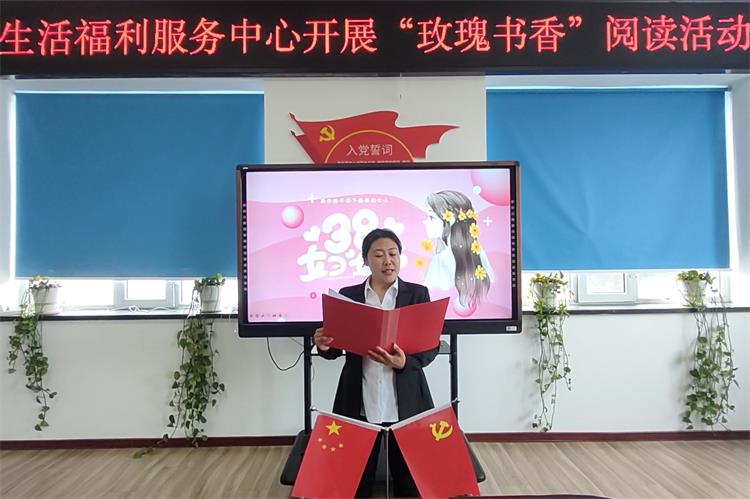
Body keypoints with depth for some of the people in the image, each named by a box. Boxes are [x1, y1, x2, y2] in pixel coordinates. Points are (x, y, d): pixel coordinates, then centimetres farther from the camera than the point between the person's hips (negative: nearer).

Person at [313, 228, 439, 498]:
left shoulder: (417, 293, 2)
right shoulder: (347, 295, 5)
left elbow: (431, 347, -1)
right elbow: (338, 346, 7)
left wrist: (404, 362, -20)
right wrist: (324, 346, -16)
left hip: (405, 401, 0)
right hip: (359, 402, 1)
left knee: (408, 476, 8)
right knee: (357, 476, 9)